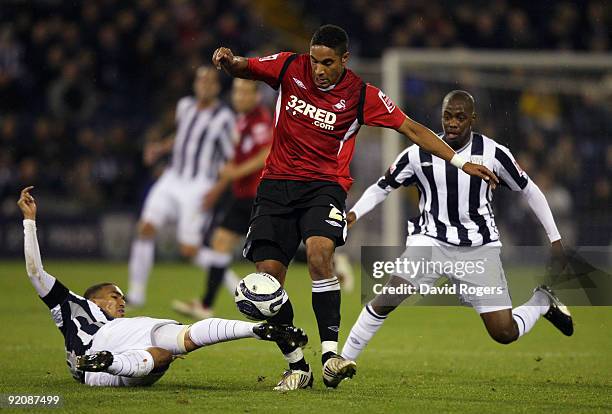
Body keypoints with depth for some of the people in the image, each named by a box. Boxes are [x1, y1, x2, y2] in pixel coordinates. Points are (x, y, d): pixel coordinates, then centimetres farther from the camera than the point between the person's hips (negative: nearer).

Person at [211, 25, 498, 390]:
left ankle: (330, 354, -31)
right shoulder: (290, 68, 0)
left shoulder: (362, 95, -5)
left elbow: (412, 129, 0)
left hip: (324, 185, -3)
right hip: (277, 182, 3)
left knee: (319, 252, -31)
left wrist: (461, 162, -2)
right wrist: (227, 60, -14)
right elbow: (240, 69, 11)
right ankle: (297, 366, 5)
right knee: (268, 275, -8)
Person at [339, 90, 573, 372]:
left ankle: (542, 301, 26)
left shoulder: (492, 153, -6)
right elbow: (381, 188, 9)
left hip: (479, 248, 0)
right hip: (430, 241, 0)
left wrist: (555, 238, 9)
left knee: (504, 333, -6)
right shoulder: (418, 155, -3)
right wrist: (353, 214, -9)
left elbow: (529, 191, 7)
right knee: (388, 298, -24)